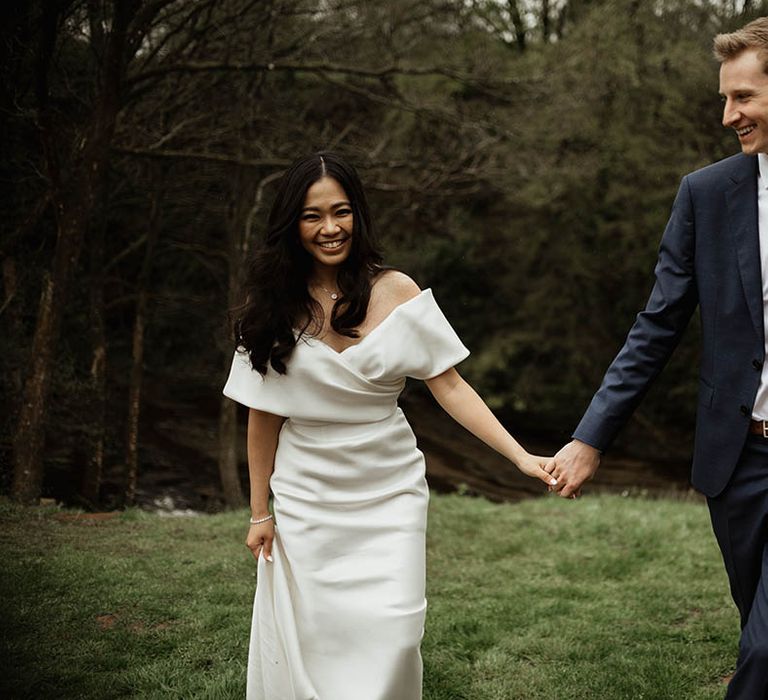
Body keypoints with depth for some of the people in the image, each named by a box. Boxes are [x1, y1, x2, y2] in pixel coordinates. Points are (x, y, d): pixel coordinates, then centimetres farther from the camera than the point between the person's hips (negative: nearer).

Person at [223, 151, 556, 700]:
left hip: (388, 495, -1)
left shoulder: (394, 293, -6)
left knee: (390, 631, -9)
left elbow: (450, 387, -6)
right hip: (306, 498, 1)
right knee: (305, 638, 4)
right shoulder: (274, 305, -3)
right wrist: (260, 513, 4)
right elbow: (263, 415, 2)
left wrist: (520, 456, -15)